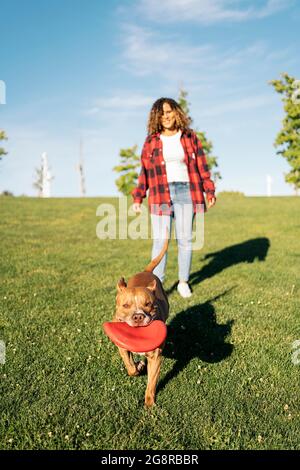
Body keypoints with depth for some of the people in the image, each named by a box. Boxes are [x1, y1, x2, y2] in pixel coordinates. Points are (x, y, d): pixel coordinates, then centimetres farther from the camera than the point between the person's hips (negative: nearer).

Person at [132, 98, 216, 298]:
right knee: (160, 240, -5)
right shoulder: (151, 141, 8)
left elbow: (201, 165, 7)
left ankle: (183, 282, 17)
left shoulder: (190, 137, 8)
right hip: (161, 195, 0)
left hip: (185, 193, 1)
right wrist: (138, 197, 5)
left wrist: (210, 191, 0)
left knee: (185, 239, 4)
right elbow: (145, 171, 10)